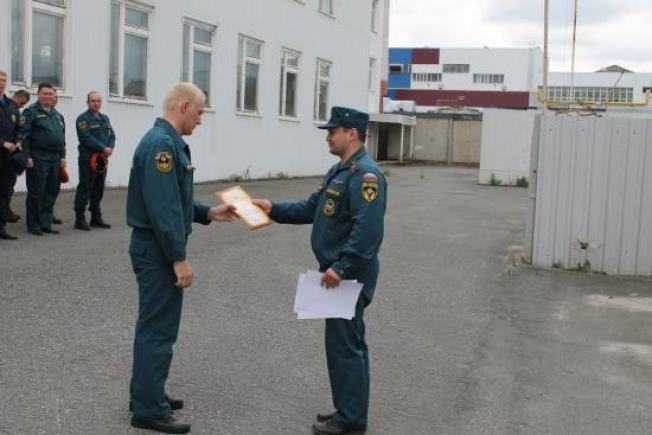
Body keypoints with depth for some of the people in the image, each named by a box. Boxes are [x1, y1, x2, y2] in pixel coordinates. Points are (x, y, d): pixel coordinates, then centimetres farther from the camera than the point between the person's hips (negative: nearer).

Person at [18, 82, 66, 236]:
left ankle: (45, 224, 18)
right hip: (38, 160, -7)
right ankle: (33, 225, 7)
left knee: (52, 192, 9)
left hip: (55, 160, 7)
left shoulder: (57, 114, 19)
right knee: (36, 193, -1)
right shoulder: (31, 112, -5)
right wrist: (27, 156, -16)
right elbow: (23, 135, -11)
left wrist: (62, 156, 14)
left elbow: (62, 137, 22)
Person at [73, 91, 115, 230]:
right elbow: (86, 138, -18)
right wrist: (104, 148, -19)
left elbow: (112, 136, 12)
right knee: (85, 188, -6)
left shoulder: (105, 118, 17)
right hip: (88, 159, -7)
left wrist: (110, 148, -9)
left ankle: (96, 218, 20)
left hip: (102, 159, 7)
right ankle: (80, 219, -1)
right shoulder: (83, 118, -6)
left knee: (98, 189, 12)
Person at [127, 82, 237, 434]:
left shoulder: (167, 140, 13)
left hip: (156, 246, 10)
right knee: (158, 328, -2)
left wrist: (209, 213, 12)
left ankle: (146, 396, 30)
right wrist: (179, 257, -22)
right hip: (157, 249, -10)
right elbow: (163, 207, -25)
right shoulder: (161, 143, -20)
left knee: (154, 325, 18)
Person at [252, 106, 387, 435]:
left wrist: (340, 267, -28)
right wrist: (274, 209, 9)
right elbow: (311, 209, 18)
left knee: (343, 345, -3)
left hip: (349, 276, -10)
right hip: (338, 272, 10)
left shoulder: (365, 174, -19)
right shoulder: (339, 171, 15)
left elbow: (368, 230, -28)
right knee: (348, 343, 16)